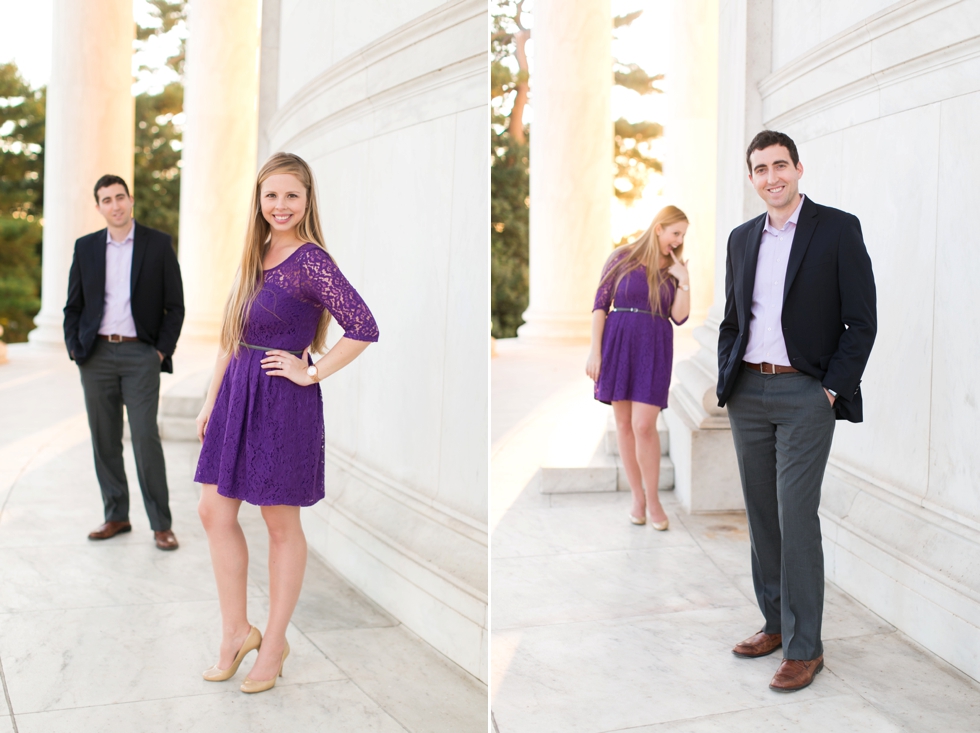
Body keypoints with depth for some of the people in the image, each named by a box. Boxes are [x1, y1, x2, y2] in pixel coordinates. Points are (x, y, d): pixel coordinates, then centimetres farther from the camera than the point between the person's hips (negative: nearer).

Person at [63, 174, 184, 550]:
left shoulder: (158, 244, 1)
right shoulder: (86, 247, 9)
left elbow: (174, 306, 1)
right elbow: (73, 306, 13)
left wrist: (162, 352, -6)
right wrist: (74, 349, 1)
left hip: (140, 355, -3)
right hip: (96, 355, 3)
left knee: (146, 439, -7)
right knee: (104, 441, 7)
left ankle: (161, 524, 1)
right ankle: (116, 516, 19)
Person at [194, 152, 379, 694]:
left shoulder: (310, 262, -14)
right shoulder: (255, 255, 10)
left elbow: (363, 328, -23)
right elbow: (231, 337, 15)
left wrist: (312, 373, -15)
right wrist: (211, 401, 14)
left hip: (283, 402, -8)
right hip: (236, 393, 8)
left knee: (280, 522, 6)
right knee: (214, 511, 10)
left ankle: (274, 642, 22)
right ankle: (236, 631, 25)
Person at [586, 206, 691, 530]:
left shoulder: (674, 269, 8)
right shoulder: (622, 258, 1)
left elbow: (679, 317, 3)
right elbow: (600, 305, 0)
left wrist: (684, 281, -9)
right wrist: (595, 351, -6)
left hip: (654, 349, 0)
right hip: (617, 344, 0)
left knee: (644, 426, -9)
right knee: (624, 423, 5)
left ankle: (653, 498, 8)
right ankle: (637, 497, 17)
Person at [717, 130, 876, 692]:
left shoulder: (838, 229, -3)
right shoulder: (742, 238, 13)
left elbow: (863, 321, -5)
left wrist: (832, 389, -10)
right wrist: (727, 378, 8)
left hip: (805, 394, -5)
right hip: (748, 394, 6)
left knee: (797, 517, -8)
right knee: (762, 515, 10)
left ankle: (804, 648, 3)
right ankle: (776, 623, 24)